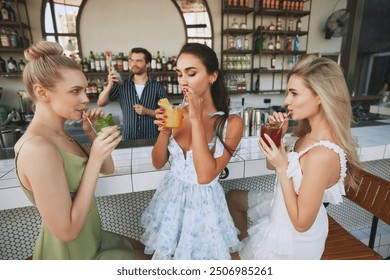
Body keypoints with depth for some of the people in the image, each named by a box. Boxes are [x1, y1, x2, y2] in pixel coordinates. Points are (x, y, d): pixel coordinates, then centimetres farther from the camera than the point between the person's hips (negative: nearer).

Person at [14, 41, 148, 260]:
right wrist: (94, 159, -30)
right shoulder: (38, 147, -31)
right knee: (147, 258, 13)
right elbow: (66, 230, -29)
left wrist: (94, 134, -11)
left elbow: (108, 169, 5)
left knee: (143, 248, 26)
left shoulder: (59, 135, -1)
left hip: (88, 240, 8)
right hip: (71, 254, -8)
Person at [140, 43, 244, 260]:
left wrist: (196, 120, -26)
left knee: (199, 253, 19)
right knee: (165, 253, 22)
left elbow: (205, 176, -25)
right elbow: (158, 163, 0)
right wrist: (165, 132, -19)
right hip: (170, 197, 4)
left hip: (203, 202, -3)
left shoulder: (231, 122, -16)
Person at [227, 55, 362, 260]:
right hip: (284, 210, 8)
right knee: (233, 197, 24)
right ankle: (245, 242, 42)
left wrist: (282, 168, -29)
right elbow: (272, 164, 3)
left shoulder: (323, 154, -35)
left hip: (294, 238, -7)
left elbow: (302, 223, -27)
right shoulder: (311, 132, -8)